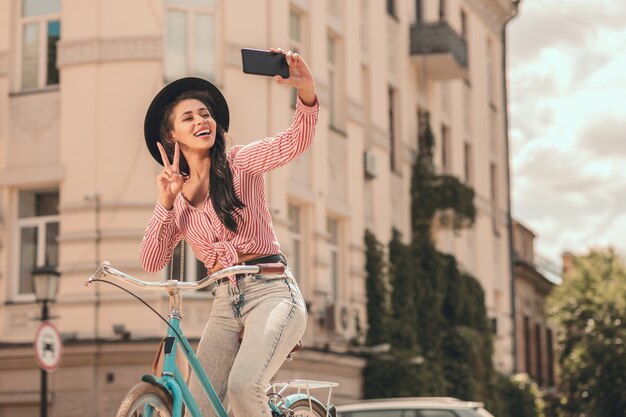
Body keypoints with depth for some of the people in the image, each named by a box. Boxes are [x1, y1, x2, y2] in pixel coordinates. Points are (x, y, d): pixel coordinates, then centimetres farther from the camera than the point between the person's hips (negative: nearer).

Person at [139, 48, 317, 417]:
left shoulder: (240, 163, 2)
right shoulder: (179, 197, 14)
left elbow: (295, 141, -17)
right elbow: (151, 262, 5)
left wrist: (307, 91, -36)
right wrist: (166, 202, -6)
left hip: (271, 293, -5)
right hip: (225, 306, 5)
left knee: (243, 385, -29)